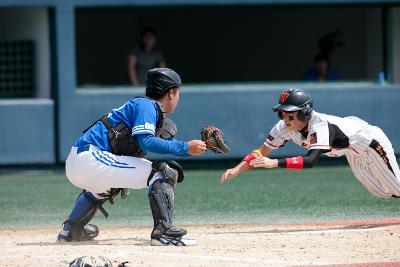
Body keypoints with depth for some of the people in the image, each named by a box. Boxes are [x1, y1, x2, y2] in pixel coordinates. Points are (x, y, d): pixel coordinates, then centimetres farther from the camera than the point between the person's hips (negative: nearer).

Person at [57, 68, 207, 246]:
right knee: (163, 172, -13)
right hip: (90, 160, -11)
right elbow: (145, 141, -19)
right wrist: (185, 148, -15)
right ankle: (163, 232, -24)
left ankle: (71, 229, 42)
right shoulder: (146, 105, -4)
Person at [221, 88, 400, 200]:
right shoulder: (285, 128, -23)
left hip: (370, 140, -7)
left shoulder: (320, 126, -44)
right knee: (381, 193, 22)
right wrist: (236, 170, -35)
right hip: (352, 153, 7)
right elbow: (262, 152, -20)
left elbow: (310, 161, -56)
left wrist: (274, 163, -64)